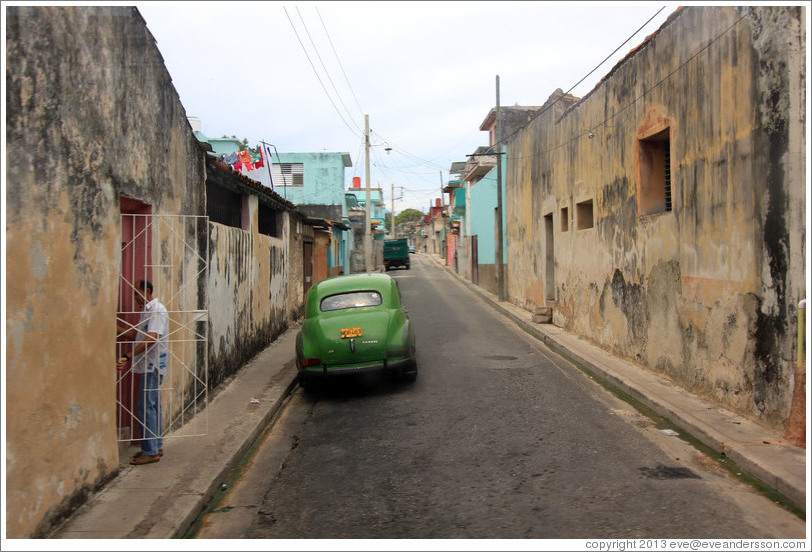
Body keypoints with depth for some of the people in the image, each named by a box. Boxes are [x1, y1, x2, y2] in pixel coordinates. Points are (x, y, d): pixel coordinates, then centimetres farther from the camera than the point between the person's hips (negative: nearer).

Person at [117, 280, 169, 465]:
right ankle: (157, 446, 23)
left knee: (146, 407, -8)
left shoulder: (158, 311, -15)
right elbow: (135, 335, 22)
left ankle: (150, 452, -3)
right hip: (149, 365, 10)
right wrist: (114, 326, 14)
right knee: (153, 406, 14)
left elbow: (151, 338, -26)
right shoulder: (146, 311, 17)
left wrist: (128, 357, -31)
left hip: (153, 365, -10)